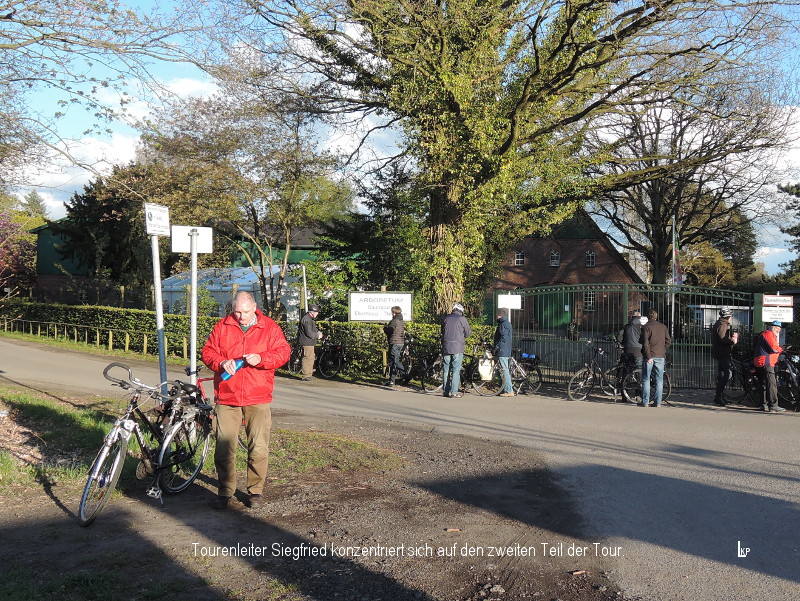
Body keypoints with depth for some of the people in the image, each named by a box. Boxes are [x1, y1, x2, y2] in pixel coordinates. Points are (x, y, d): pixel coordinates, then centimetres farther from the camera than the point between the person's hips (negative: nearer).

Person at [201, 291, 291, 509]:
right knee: (224, 447, 1)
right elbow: (208, 352, 9)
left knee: (259, 448, 1)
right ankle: (225, 491, 15)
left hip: (258, 400, -1)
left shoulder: (270, 328, 4)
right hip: (226, 398, 1)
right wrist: (221, 362, -11)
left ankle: (256, 490, 16)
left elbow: (283, 352, 0)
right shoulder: (222, 327, 8)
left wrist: (261, 358, -17)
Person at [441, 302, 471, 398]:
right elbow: (468, 333, 5)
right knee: (456, 370, -1)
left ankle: (446, 391, 12)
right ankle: (454, 392, -5)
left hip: (446, 347, 4)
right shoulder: (462, 319, -1)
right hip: (457, 348, -4)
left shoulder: (446, 318, 11)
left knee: (446, 370, 9)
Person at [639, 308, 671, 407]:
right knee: (659, 380, 8)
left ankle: (645, 402, 2)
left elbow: (645, 343, -14)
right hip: (660, 356, 3)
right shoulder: (663, 327, 8)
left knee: (646, 380, 3)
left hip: (649, 356, -3)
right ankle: (658, 402, 6)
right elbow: (668, 341, 8)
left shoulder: (646, 327, -6)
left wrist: (648, 356, -12)